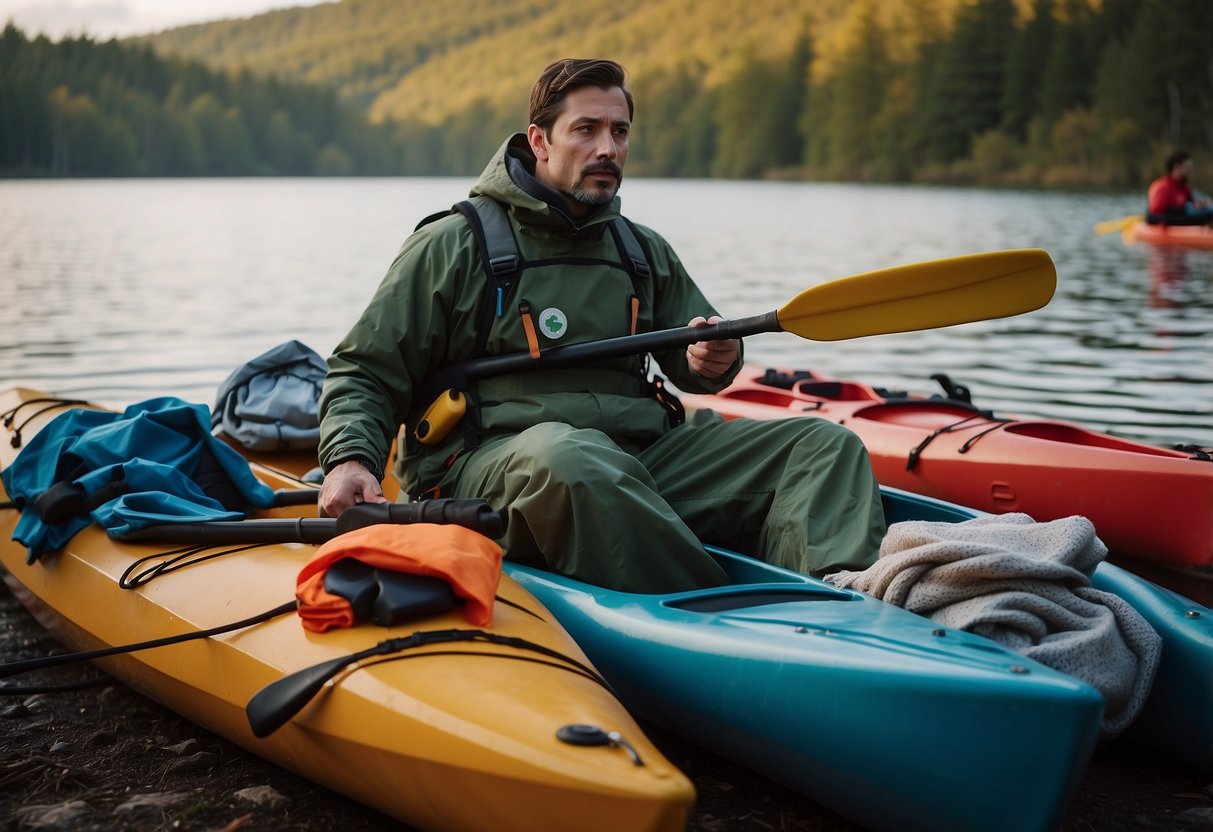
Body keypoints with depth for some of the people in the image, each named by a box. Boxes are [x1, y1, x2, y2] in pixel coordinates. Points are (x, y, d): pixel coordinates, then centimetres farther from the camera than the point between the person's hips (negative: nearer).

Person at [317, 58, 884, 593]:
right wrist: (351, 459, -11)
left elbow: (690, 362, 30)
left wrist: (711, 361, 4)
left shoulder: (645, 253, 21)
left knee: (824, 445, -12)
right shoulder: (451, 246, 7)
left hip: (643, 460, 5)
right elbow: (363, 372, 9)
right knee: (571, 456, -42)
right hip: (491, 462, -5)